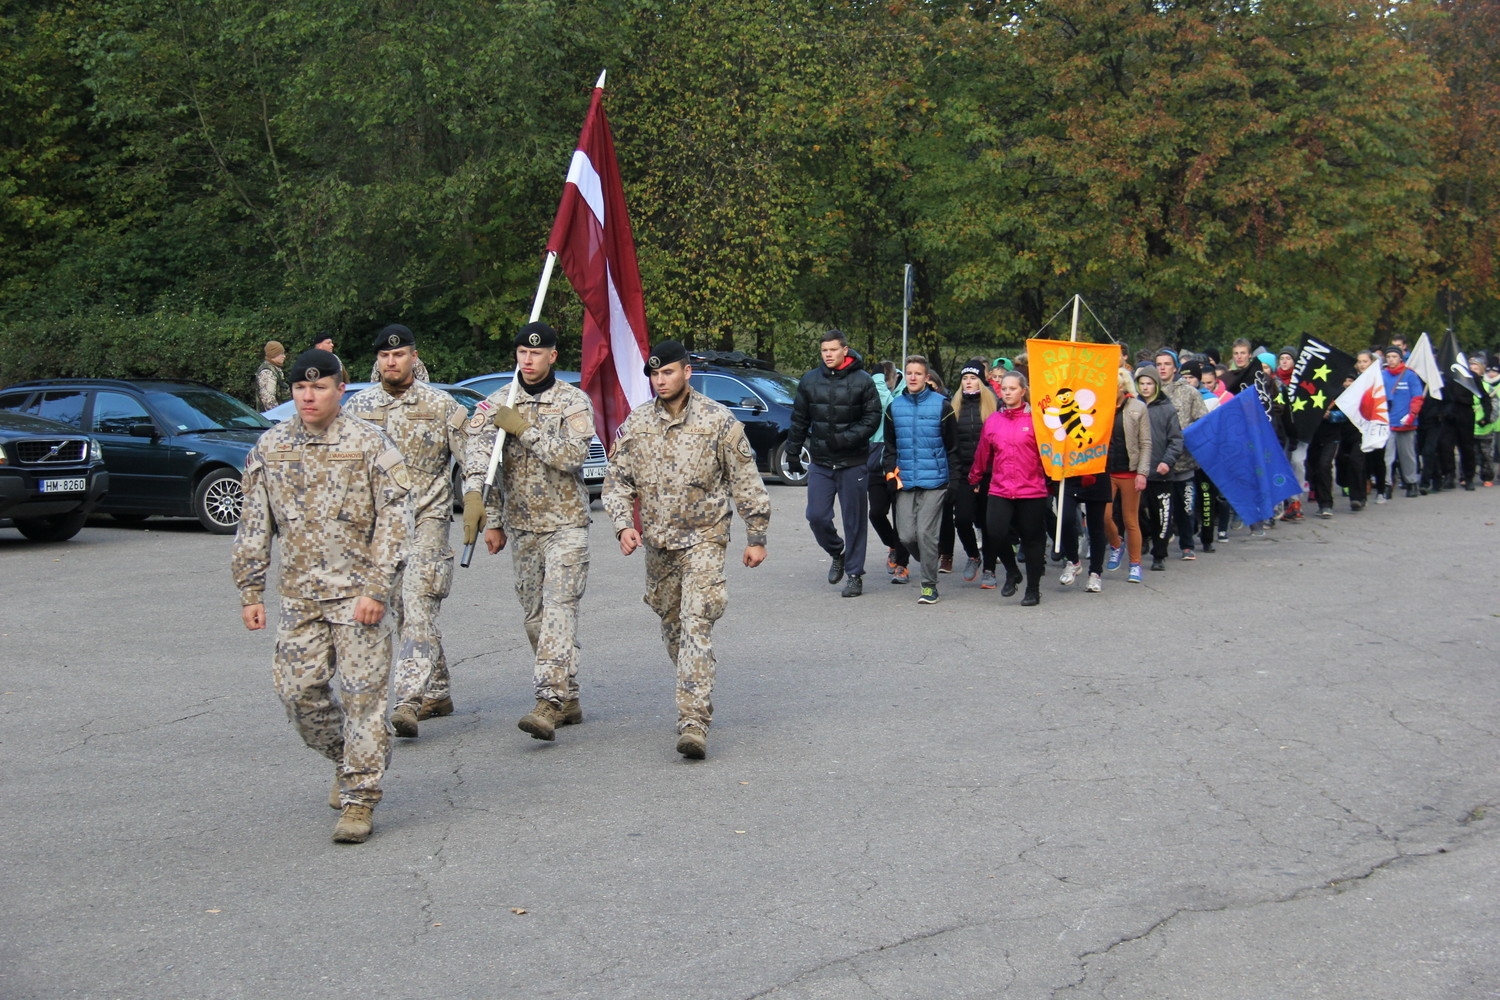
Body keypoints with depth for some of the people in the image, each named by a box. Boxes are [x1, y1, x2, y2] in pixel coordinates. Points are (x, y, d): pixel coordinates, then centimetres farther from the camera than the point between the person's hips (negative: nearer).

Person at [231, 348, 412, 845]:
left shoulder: (369, 444, -5)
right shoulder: (270, 448, 7)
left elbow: (394, 520, -6)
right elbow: (254, 525, 12)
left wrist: (377, 589, -13)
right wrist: (250, 590, 7)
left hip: (357, 592, -4)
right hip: (299, 595, 4)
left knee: (362, 693, -5)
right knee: (298, 689, 4)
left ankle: (359, 799, 3)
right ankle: (346, 757, 30)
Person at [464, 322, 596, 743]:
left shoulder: (574, 402, -3)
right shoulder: (496, 404, 5)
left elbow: (572, 456, -17)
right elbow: (479, 464, -1)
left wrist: (525, 429, -16)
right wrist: (492, 522, -9)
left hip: (565, 523, -4)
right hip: (521, 526, 5)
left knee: (559, 609, -15)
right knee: (534, 615, 8)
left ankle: (550, 701, -23)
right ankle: (568, 699, 18)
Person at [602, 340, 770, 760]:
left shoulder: (718, 421, -5)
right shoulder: (636, 423, 4)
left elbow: (746, 483, 0)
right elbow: (617, 480, 7)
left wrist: (756, 536, 0)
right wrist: (624, 525, -9)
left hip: (703, 539, -5)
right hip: (657, 542, 5)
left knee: (696, 626, -15)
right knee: (671, 625, 14)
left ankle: (694, 722, -21)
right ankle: (695, 691, 36)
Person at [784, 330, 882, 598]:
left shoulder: (862, 381, -5)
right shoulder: (809, 381, 6)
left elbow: (873, 417, -6)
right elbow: (799, 420, 14)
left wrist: (846, 438, -18)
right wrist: (793, 453, 13)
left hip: (853, 463, -3)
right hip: (820, 463, 3)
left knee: (854, 521, 2)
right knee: (817, 516, -1)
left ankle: (854, 575, 13)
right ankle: (837, 553, 28)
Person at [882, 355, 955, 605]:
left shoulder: (941, 405, -2)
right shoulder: (894, 407, 9)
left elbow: (951, 444, 4)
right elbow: (890, 446, 17)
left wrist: (955, 480, 3)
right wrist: (891, 473, 5)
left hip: (934, 482, -4)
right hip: (905, 482, 4)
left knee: (926, 533, -9)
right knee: (906, 535, 1)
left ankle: (929, 585, 1)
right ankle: (929, 563, 28)